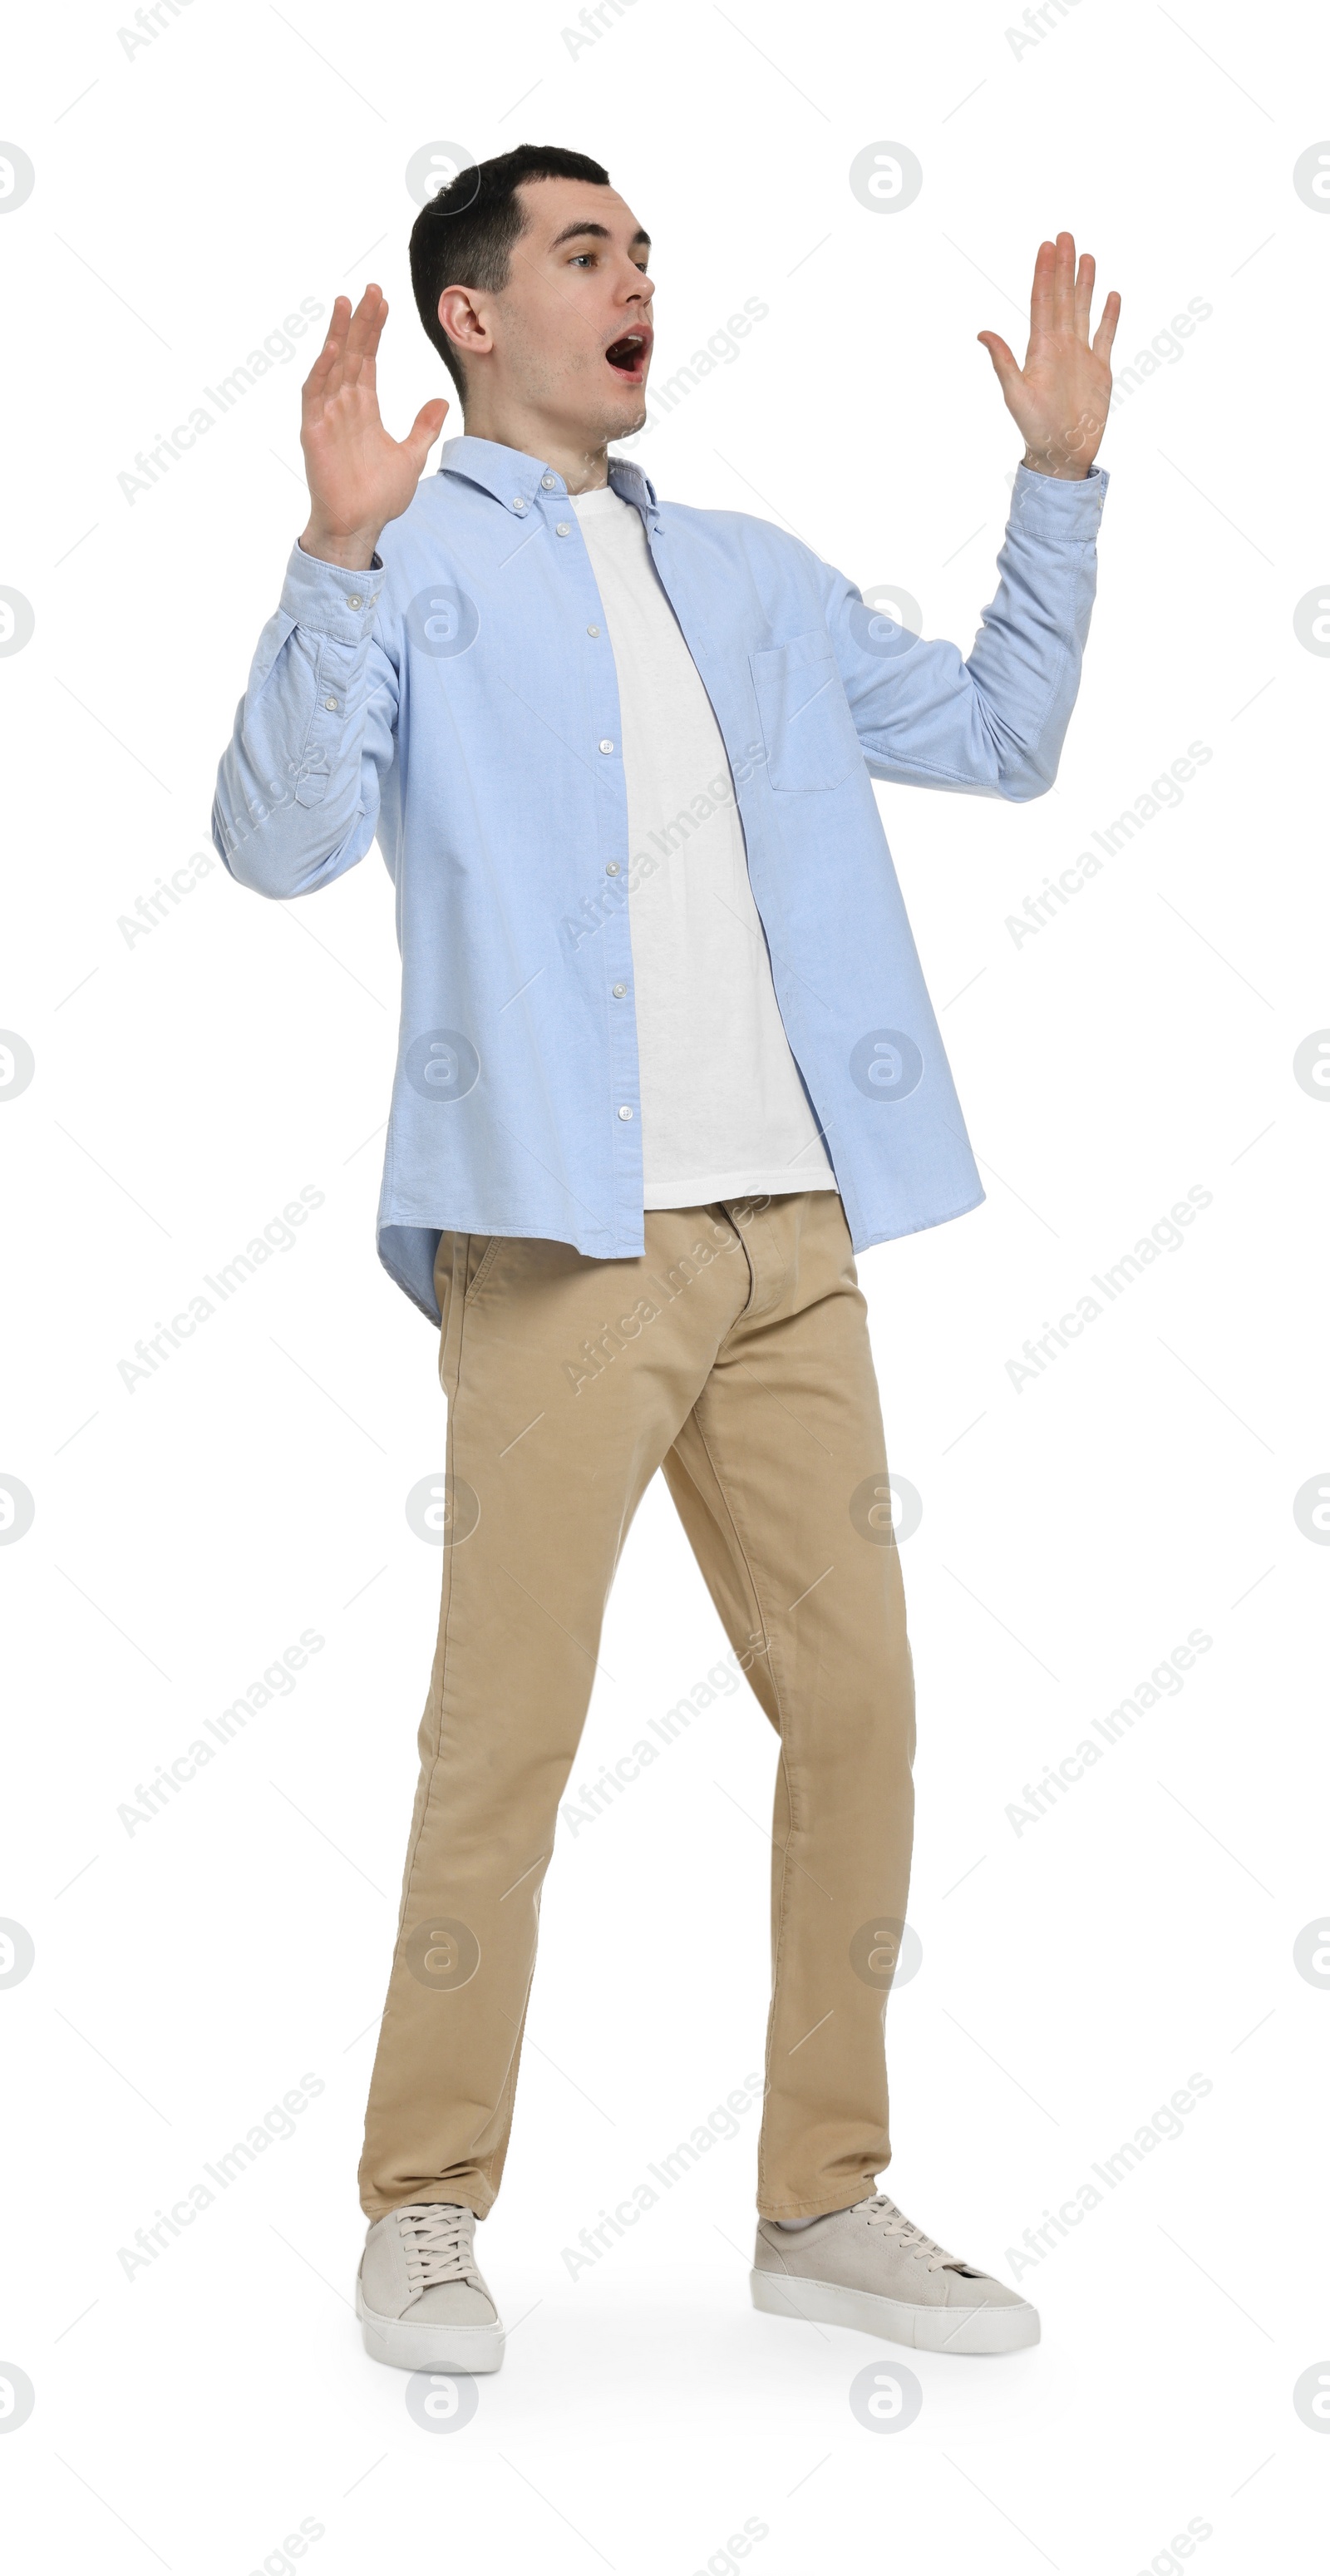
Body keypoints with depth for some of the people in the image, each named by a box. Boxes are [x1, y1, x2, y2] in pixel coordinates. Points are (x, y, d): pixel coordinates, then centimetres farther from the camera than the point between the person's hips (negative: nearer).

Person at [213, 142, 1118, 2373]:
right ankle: (425, 2212, 9)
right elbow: (281, 841, -12)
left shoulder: (750, 574, 22)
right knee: (507, 1733, -4)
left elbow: (998, 735, 25)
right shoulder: (409, 565, 3)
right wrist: (337, 555, -23)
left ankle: (824, 2201, 17)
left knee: (857, 1704, 6)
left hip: (791, 1230, 6)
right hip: (560, 1233, -6)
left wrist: (1059, 479, 19)